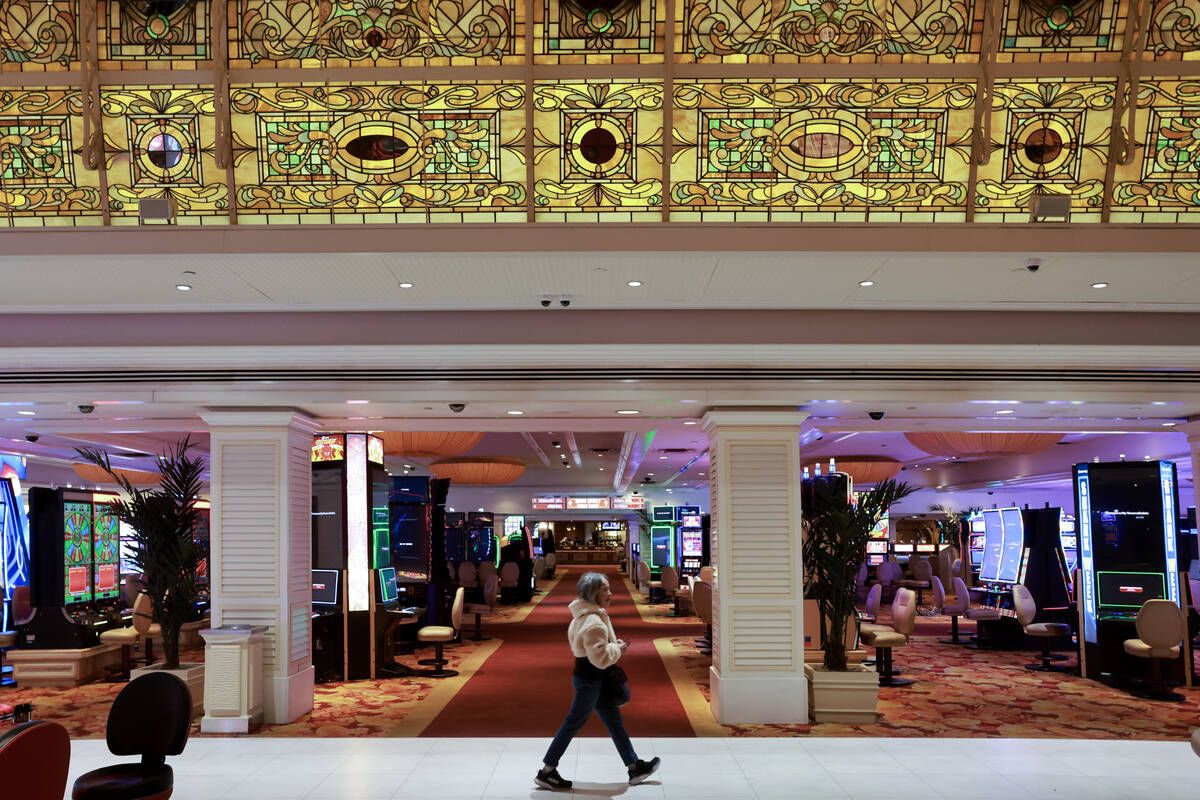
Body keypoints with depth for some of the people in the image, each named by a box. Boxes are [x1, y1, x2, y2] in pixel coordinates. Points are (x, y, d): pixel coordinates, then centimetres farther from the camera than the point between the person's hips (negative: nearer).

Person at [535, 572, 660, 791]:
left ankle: (634, 767, 25)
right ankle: (546, 772, 11)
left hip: (595, 679, 10)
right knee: (574, 723, 0)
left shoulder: (584, 615, 7)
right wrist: (618, 649, -10)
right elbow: (601, 658, -27)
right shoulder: (594, 623, -25)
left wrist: (613, 645, 9)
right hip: (589, 680, -10)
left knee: (614, 720, 15)